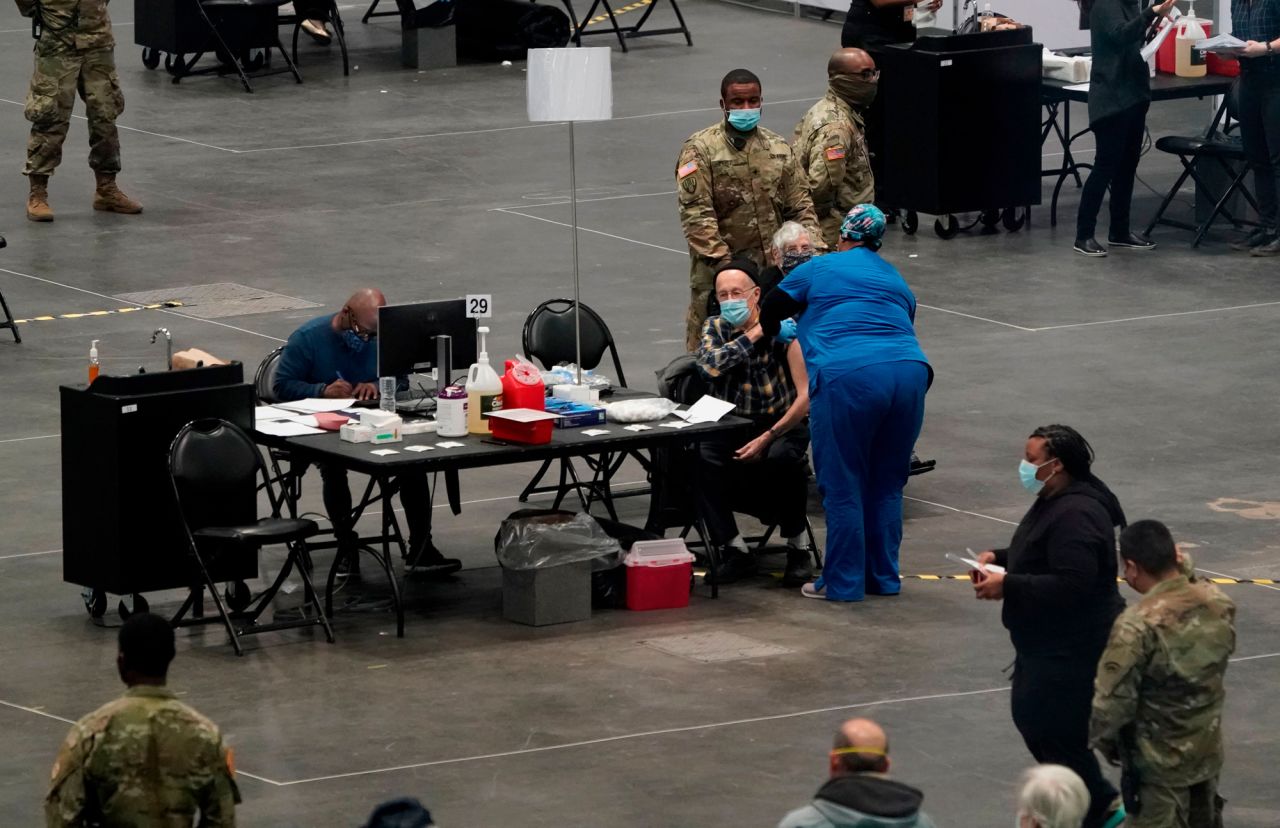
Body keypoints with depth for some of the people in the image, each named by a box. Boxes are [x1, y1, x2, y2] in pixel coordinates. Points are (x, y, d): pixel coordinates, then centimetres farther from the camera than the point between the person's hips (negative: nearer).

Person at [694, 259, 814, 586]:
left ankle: (798, 547, -16)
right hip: (734, 424, 3)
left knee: (782, 457, -37)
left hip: (783, 423, -3)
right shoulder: (715, 327, 1)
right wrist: (752, 335, -21)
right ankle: (735, 550, -17)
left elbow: (806, 396, -18)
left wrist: (767, 439, -26)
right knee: (698, 456, -28)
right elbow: (708, 365, -22)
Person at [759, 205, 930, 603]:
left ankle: (843, 583, 7)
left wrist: (774, 335, 44)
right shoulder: (895, 279, 27)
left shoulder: (820, 269, 15)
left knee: (843, 489, 3)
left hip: (847, 376, -5)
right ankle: (884, 577, 22)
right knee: (887, 485, 16)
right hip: (909, 371, 5)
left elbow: (769, 312, 21)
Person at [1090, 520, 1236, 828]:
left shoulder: (1136, 626, -28)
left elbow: (1112, 702, -21)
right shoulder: (1219, 603, -9)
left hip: (1160, 764, -6)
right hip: (1209, 752, 6)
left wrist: (1102, 740, -1)